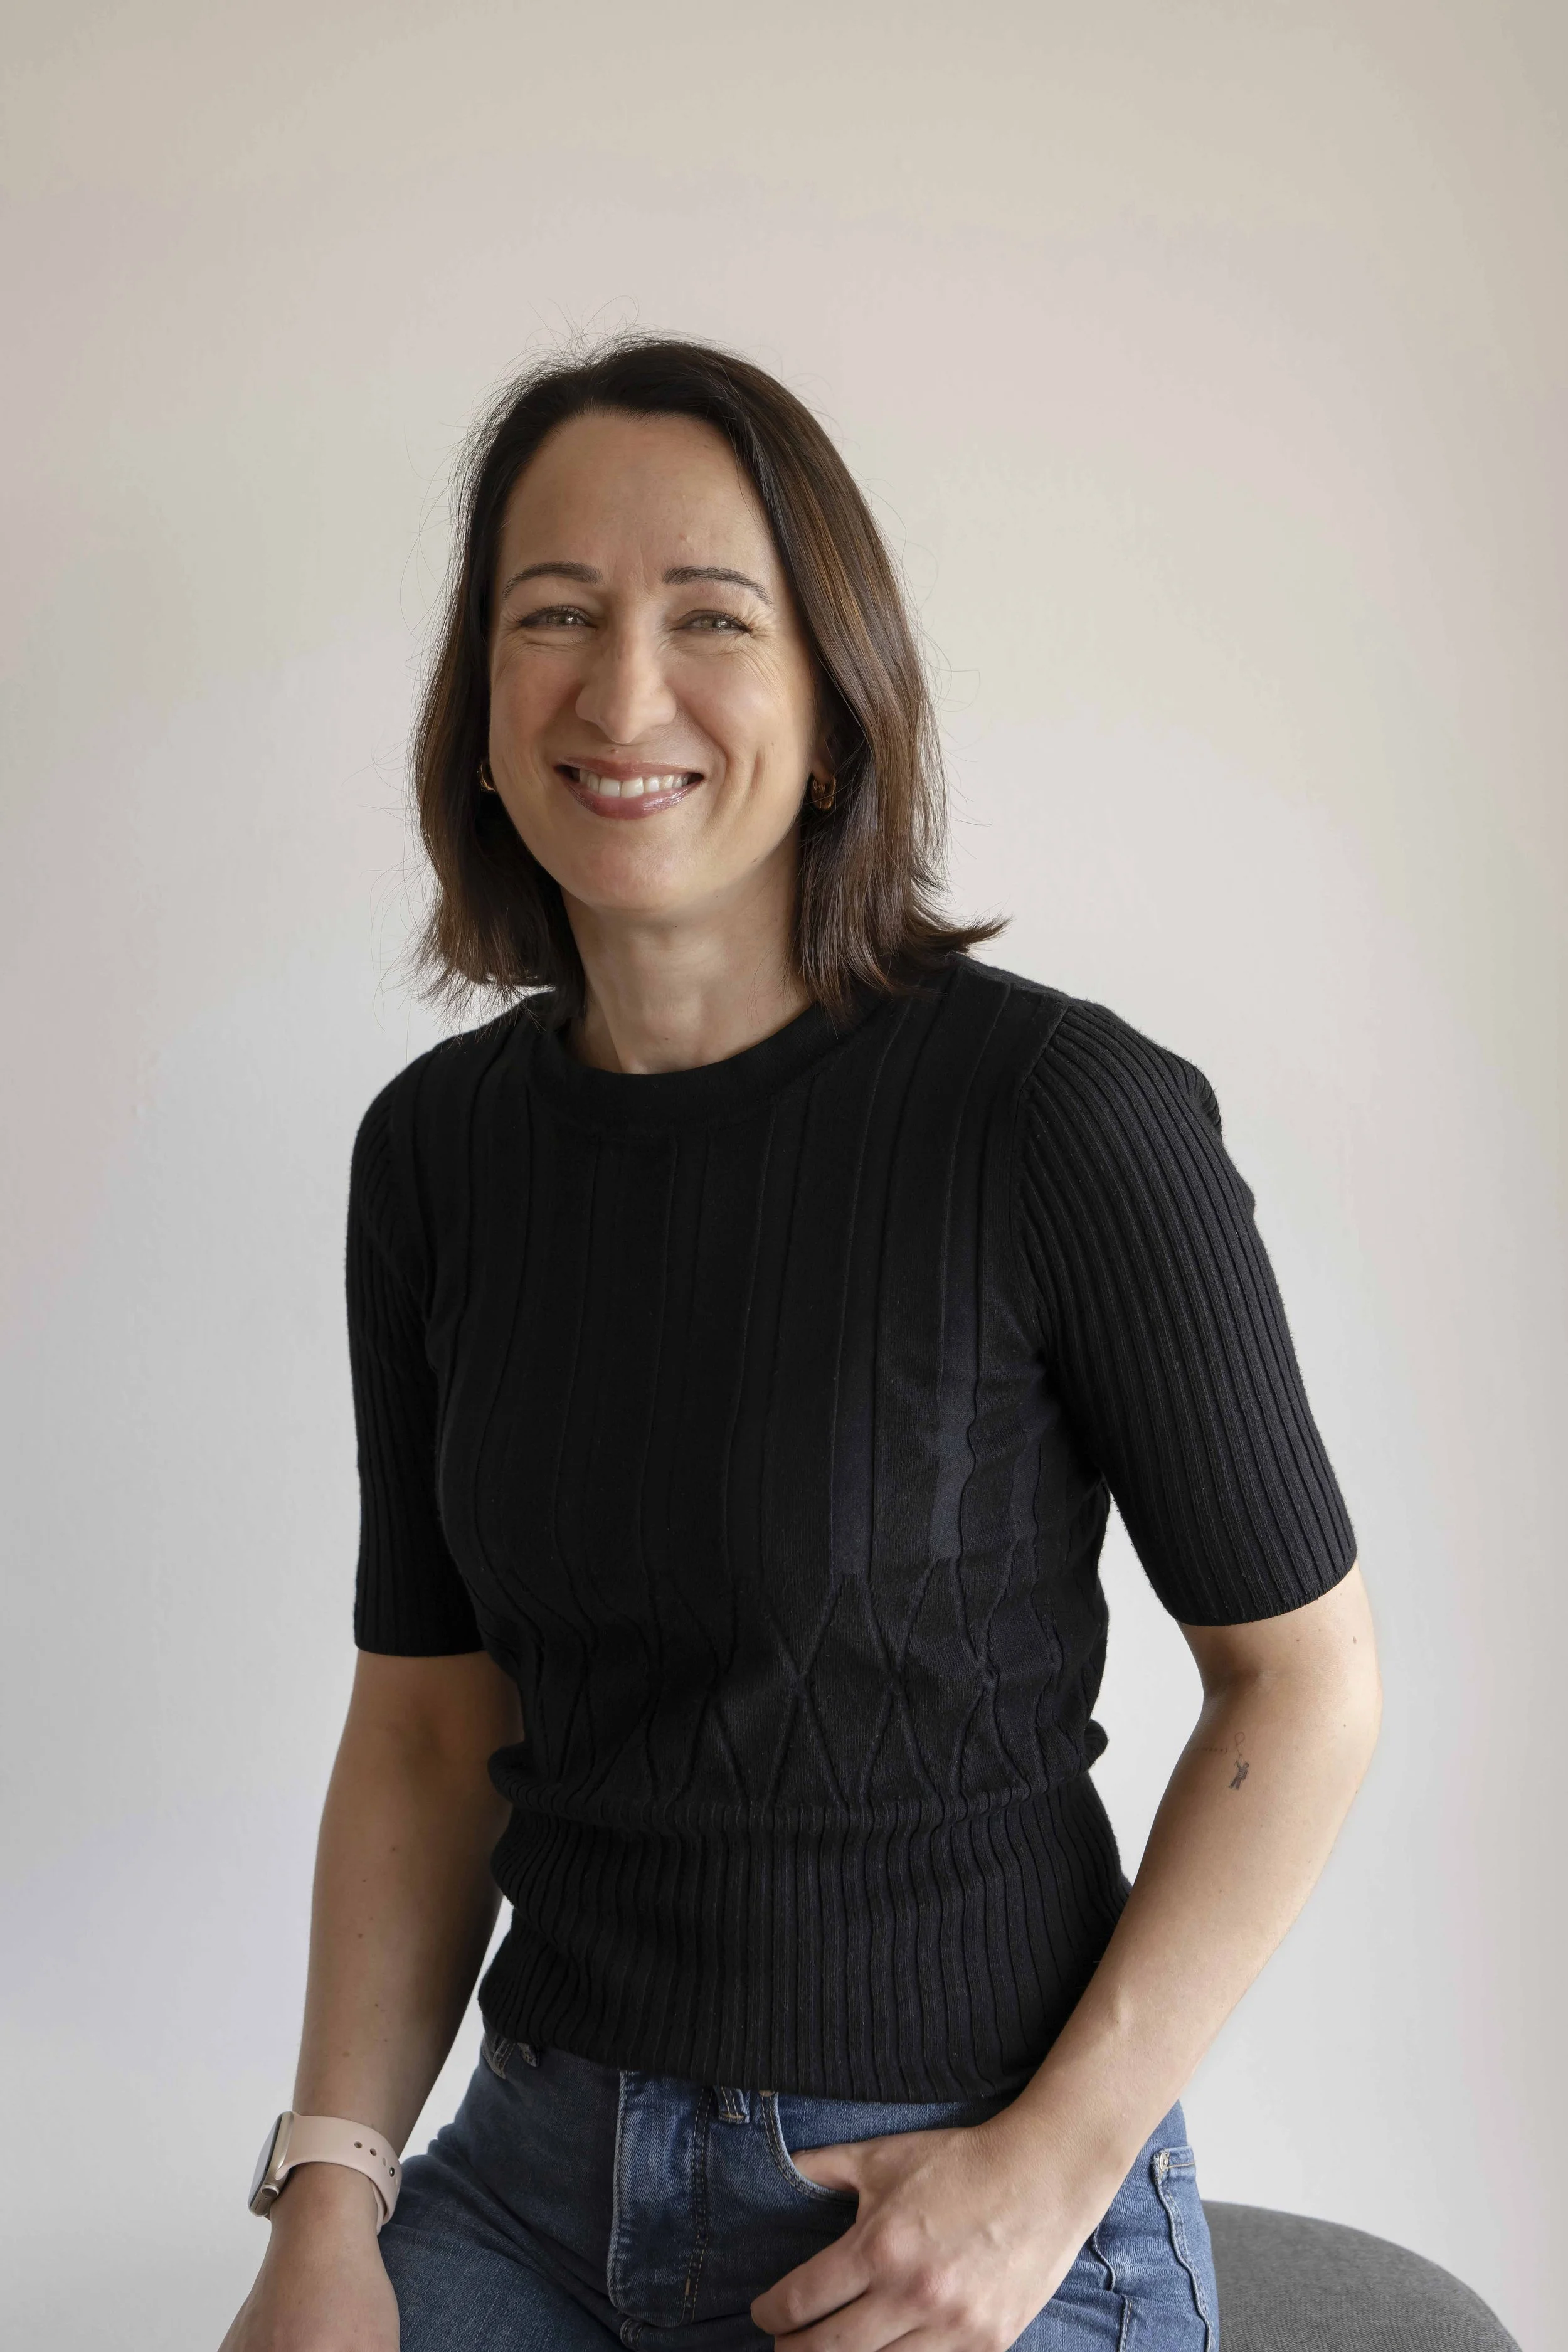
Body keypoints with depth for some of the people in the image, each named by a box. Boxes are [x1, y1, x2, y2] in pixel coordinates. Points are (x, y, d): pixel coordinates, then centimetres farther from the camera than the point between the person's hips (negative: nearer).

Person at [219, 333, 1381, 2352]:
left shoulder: (1069, 1117, -15)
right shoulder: (436, 1150, 0)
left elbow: (1302, 1675, -7)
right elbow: (425, 1726, 6)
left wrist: (1054, 2166, -12)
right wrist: (331, 2190, -4)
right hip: (546, 2171, 4)